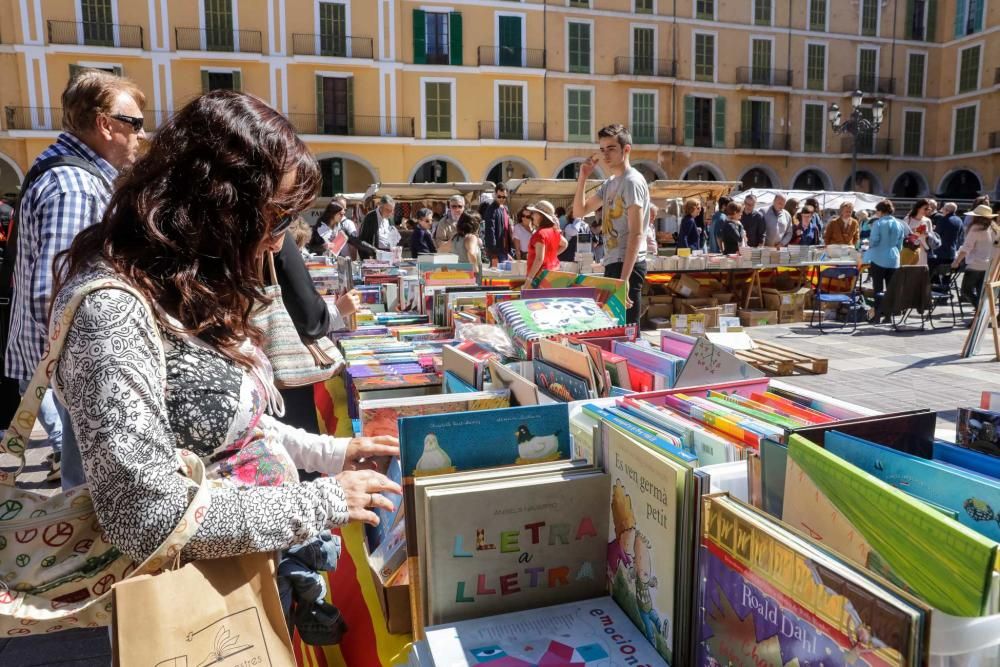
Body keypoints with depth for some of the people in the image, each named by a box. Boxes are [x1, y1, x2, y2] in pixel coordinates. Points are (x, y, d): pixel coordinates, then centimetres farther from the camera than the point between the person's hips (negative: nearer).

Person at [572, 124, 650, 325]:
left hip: (627, 265, -9)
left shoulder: (633, 182, -11)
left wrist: (624, 278, -24)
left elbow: (636, 234, -18)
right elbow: (579, 211, 21)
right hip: (612, 264, 9)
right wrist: (583, 177, 8)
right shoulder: (609, 184, 15)